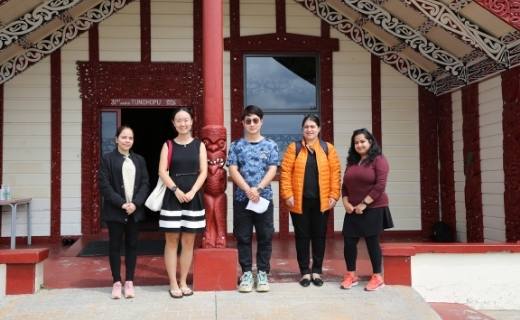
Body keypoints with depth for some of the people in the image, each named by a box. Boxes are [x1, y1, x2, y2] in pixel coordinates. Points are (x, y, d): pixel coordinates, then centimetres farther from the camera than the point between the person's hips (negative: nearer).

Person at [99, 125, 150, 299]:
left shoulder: (139, 160, 11)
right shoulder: (107, 158, 1)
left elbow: (145, 184, 5)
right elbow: (104, 185, -7)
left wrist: (135, 203, -10)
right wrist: (122, 204, -15)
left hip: (135, 210, 3)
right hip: (115, 211, -3)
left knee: (132, 245, 6)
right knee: (115, 245, 4)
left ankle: (129, 282, 14)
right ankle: (117, 282, 12)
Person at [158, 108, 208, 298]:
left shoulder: (199, 145, 6)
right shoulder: (168, 145, 5)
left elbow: (203, 172, -1)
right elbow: (162, 172, -4)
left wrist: (192, 192, -13)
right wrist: (176, 190, -17)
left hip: (193, 197, 1)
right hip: (172, 197, -1)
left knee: (188, 242, 5)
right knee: (172, 241, 1)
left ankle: (183, 282, 15)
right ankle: (173, 284, 9)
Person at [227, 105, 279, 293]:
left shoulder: (270, 145, 5)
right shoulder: (236, 146, 5)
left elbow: (272, 170, -3)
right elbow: (233, 171, -4)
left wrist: (258, 189, -16)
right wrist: (248, 190, -17)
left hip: (264, 198, 0)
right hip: (241, 198, 0)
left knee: (265, 236, 4)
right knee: (243, 237, 5)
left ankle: (262, 273, 15)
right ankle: (246, 273, 15)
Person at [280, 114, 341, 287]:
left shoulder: (328, 148, 5)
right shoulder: (294, 148, 1)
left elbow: (335, 173, 2)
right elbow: (285, 172, -3)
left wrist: (334, 195, -5)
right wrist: (288, 195, -11)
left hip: (321, 201, 1)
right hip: (300, 201, -1)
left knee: (319, 236, 8)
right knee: (302, 236, 5)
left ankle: (317, 271, 20)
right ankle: (305, 272, 15)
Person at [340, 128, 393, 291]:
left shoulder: (378, 160, -6)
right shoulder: (352, 162, 14)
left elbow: (380, 185, -15)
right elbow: (345, 186, 14)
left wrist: (364, 204, -17)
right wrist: (346, 202, -3)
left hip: (373, 209, -6)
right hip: (353, 210, 6)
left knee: (372, 242, 1)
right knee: (349, 241, 3)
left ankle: (377, 277, 12)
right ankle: (351, 275, 16)